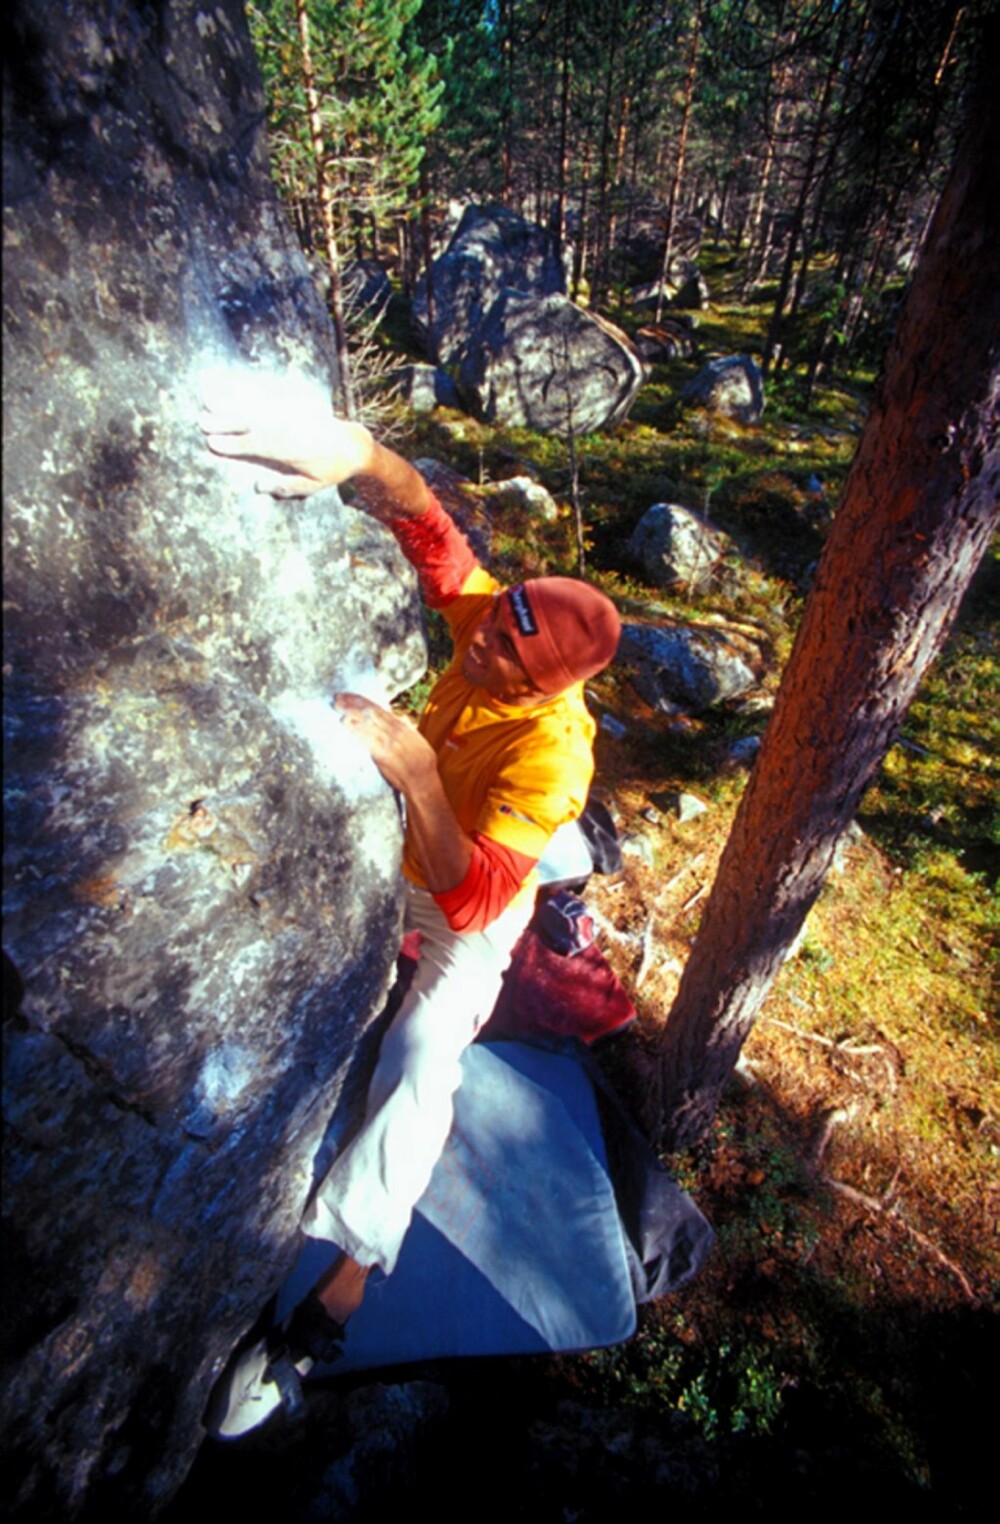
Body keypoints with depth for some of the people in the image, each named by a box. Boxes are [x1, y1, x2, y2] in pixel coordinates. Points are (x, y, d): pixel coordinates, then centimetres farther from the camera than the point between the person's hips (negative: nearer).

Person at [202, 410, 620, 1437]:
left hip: (469, 915, -6)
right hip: (406, 865, 7)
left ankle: (329, 1309, 1)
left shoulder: (551, 755, -36)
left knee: (417, 1065, -18)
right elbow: (422, 522, -24)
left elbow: (472, 897, -44)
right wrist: (351, 451, -43)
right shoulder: (491, 627, -19)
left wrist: (414, 765, -52)